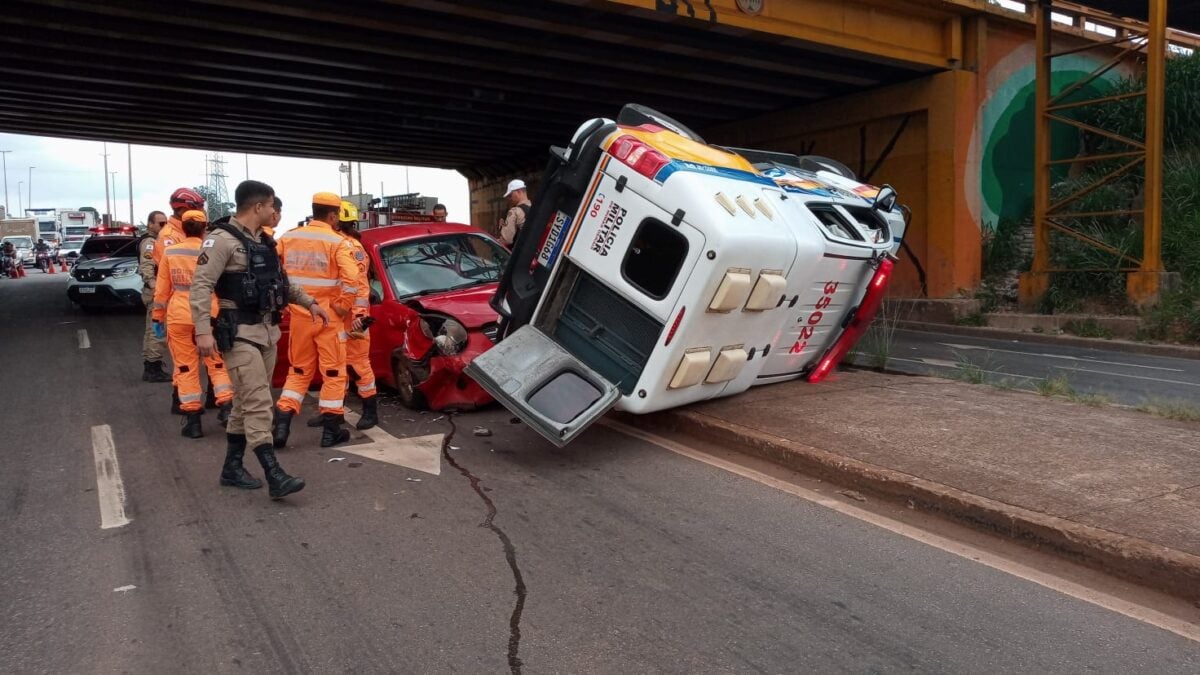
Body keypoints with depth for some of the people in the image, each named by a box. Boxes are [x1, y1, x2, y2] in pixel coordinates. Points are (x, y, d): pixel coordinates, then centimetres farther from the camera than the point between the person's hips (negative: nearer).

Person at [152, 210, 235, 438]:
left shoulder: (170, 252, 1)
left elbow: (162, 288, 5)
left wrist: (158, 317, 13)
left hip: (178, 315, 1)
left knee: (185, 367, 7)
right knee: (217, 363, 12)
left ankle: (192, 418, 7)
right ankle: (226, 407, 0)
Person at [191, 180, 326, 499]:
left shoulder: (264, 242, 15)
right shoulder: (223, 240, -12)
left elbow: (280, 281, 27)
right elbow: (201, 286, -17)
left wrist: (309, 302, 21)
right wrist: (203, 330, -25)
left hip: (267, 331, 9)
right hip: (240, 334, -9)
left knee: (247, 403, 14)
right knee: (258, 405, -12)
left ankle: (232, 467, 24)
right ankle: (275, 477, -14)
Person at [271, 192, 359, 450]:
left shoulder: (289, 238, 6)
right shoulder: (337, 242, -10)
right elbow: (351, 277, -23)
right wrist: (344, 305, -12)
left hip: (298, 315, 5)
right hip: (327, 316, -5)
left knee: (299, 371, 17)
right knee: (333, 372, 6)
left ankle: (281, 424, 8)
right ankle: (331, 430, 10)